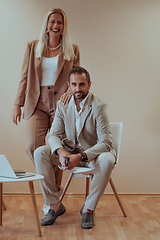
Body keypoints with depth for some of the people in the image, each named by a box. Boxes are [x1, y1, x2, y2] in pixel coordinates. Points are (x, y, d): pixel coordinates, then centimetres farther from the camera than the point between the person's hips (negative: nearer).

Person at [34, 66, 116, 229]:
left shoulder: (99, 106, -17)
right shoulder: (62, 105, -2)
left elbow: (105, 142, -22)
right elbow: (54, 134, -3)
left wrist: (81, 156, -35)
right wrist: (60, 151, -27)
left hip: (93, 153, -3)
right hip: (70, 151, 4)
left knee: (107, 159, -37)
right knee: (39, 153, -18)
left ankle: (88, 208, -16)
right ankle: (54, 205, -9)